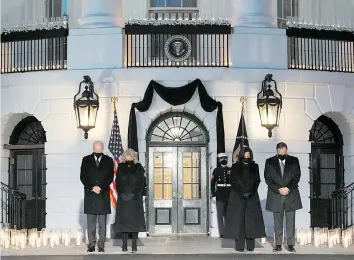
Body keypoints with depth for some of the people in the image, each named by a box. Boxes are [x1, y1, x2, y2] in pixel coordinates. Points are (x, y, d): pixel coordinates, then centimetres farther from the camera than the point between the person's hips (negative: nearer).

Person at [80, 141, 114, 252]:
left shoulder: (108, 160, 7)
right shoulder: (86, 160, 8)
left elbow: (110, 177, 1)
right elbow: (83, 176, 2)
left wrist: (101, 187, -11)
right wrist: (92, 188, -9)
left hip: (103, 194, 0)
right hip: (90, 194, 1)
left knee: (102, 222, 0)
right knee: (90, 221, 1)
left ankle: (101, 245, 3)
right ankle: (91, 244, 5)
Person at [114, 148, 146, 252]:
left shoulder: (138, 167, 4)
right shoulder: (121, 167, 9)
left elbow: (141, 182, -1)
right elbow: (117, 182, 7)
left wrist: (134, 194, -11)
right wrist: (121, 193, -7)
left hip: (135, 198, -2)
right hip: (123, 198, 2)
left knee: (135, 220, -3)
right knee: (123, 220, 0)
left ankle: (134, 245, -1)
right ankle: (125, 245, 4)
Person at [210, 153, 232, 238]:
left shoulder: (231, 170, 7)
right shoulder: (216, 170, 2)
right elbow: (212, 183, 2)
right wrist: (213, 194, -5)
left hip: (229, 195, 2)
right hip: (220, 196, -2)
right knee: (220, 215, -4)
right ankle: (221, 233, -3)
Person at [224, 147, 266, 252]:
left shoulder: (254, 167, 9)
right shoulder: (235, 167, 6)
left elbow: (257, 181, 3)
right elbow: (234, 182, 0)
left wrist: (250, 193, -11)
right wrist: (242, 193, -11)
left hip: (252, 198, 1)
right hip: (237, 197, -1)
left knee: (251, 220, -4)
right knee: (238, 220, -5)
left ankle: (250, 245, -1)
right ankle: (239, 246, -3)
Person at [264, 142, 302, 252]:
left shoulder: (294, 161, 4)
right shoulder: (270, 162, 3)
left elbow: (297, 176, 1)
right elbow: (268, 178, -1)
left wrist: (288, 188, -11)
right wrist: (278, 189, -12)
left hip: (291, 195, 0)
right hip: (276, 196, 0)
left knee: (290, 221, 2)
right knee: (277, 222, 4)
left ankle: (290, 244, 7)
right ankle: (278, 244, 9)